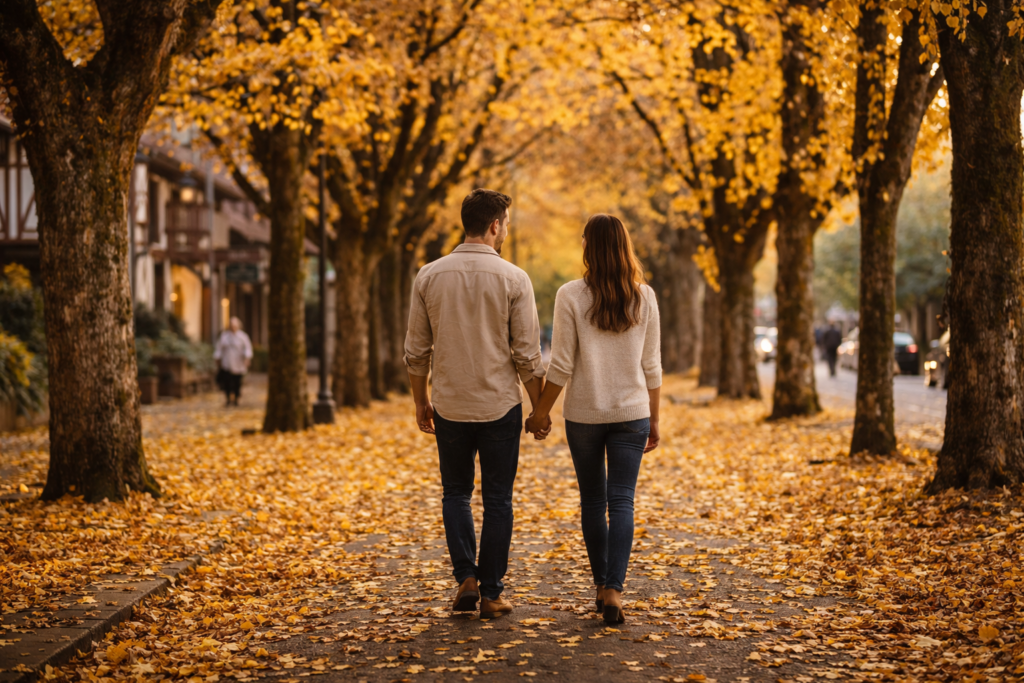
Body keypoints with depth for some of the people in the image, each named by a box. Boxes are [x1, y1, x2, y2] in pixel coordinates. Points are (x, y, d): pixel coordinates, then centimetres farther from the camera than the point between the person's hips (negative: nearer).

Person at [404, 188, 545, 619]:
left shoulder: (429, 276, -2)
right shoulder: (513, 279, -9)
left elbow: (416, 351, 2)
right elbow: (528, 354, -8)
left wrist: (420, 401, 14)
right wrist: (540, 407, 4)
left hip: (450, 406, 2)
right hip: (500, 406, -2)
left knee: (456, 493, 17)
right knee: (497, 499, 8)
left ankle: (466, 576, 3)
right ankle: (491, 593, 12)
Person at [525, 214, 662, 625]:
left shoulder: (571, 295, -9)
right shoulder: (644, 297, -1)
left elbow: (562, 365, -9)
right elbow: (652, 367, 3)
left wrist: (541, 412, 2)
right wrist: (654, 420, 12)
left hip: (584, 414, -1)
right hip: (631, 413, 1)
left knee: (592, 502, 13)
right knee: (621, 502, 0)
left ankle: (602, 586, 21)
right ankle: (614, 591, -11)